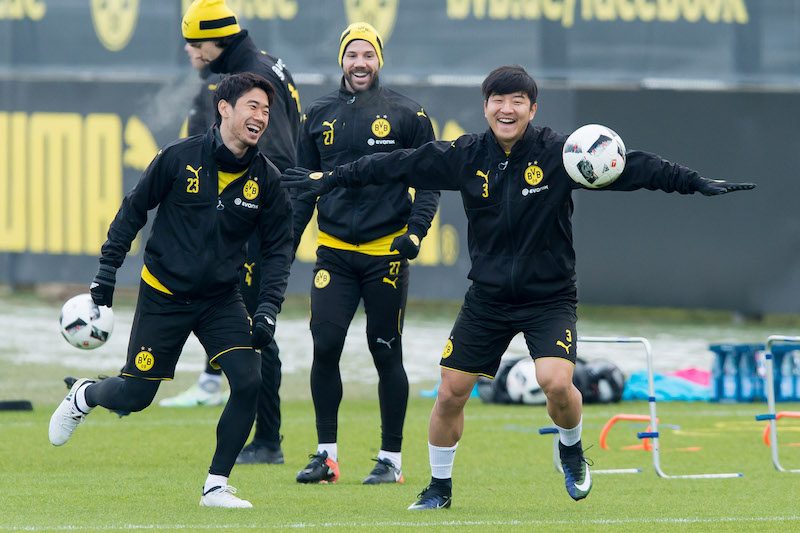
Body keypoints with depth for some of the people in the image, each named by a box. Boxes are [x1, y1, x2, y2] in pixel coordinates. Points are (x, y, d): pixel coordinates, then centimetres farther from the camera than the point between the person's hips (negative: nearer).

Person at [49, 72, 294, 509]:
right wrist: (107, 271, -4)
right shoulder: (180, 158, -15)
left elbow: (277, 248, 2)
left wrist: (269, 309, -9)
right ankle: (83, 397, 40)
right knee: (135, 396, 4)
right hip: (163, 295, -2)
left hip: (221, 299, 2)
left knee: (248, 382, -17)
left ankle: (217, 485, -3)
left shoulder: (266, 179, -6)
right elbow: (133, 210, -3)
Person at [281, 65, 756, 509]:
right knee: (451, 391, 1)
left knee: (557, 381, -23)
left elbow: (630, 168, -15)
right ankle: (440, 487, 23)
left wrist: (695, 183, -21)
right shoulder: (466, 157, -4)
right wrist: (330, 181, 7)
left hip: (549, 298, -3)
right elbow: (399, 166, 4)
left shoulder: (559, 154, -12)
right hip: (487, 298, 3)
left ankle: (572, 451, 10)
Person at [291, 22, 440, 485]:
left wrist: (416, 230, -12)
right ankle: (326, 455, 4)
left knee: (386, 353, 2)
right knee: (325, 346, -6)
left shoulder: (406, 114, 0)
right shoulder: (320, 116, 9)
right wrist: (288, 240, 8)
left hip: (386, 253, -2)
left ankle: (392, 459, 11)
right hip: (334, 252, 3)